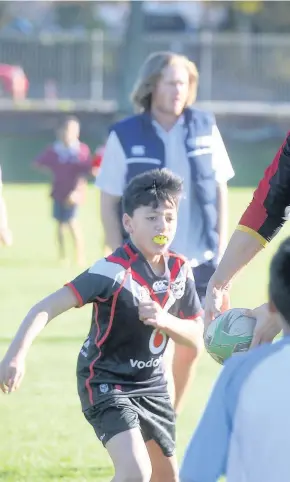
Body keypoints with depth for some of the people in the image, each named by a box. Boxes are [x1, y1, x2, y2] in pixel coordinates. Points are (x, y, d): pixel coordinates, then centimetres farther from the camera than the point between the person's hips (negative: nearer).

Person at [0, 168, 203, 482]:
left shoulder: (179, 270, -6)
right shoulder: (114, 271, -25)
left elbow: (195, 335, 2)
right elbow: (47, 308, -30)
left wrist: (164, 321, -20)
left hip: (151, 381, 7)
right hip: (106, 382, -7)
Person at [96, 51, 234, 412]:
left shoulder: (205, 128, 1)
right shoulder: (125, 136, -6)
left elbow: (220, 191, 8)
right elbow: (108, 203, -2)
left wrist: (222, 250, 4)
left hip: (198, 262, 3)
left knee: (190, 349, 11)